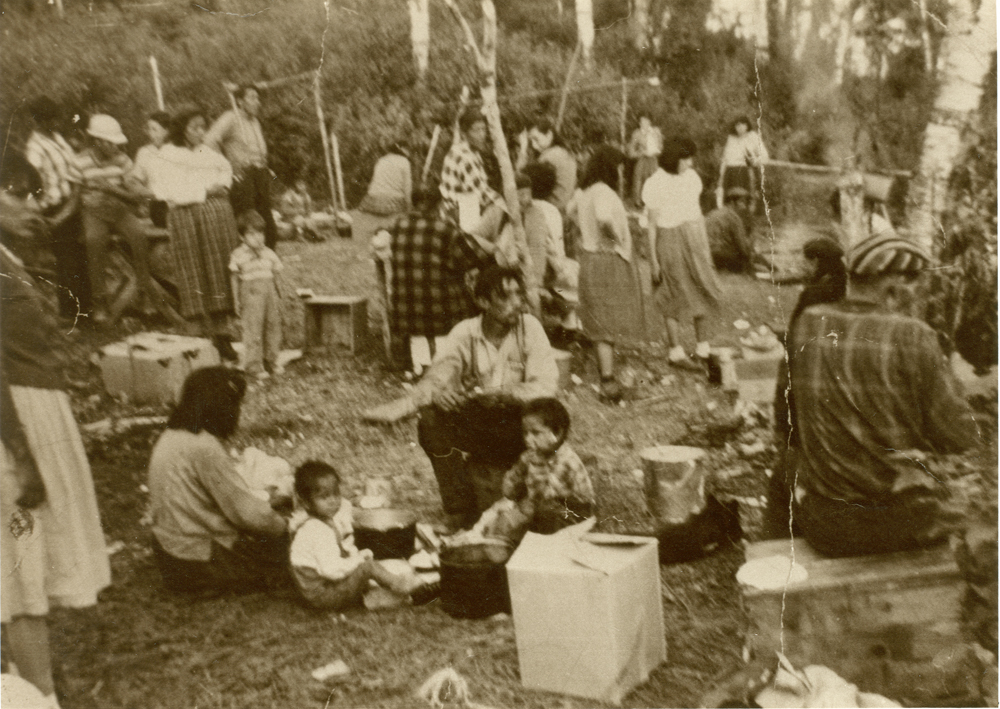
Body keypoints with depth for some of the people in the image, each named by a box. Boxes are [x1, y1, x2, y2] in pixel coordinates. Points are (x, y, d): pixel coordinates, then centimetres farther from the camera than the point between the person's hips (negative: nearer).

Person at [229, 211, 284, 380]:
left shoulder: (269, 254, 7)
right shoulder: (238, 256, -2)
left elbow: (277, 277, 13)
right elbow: (235, 279, 3)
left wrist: (279, 297, 12)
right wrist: (237, 301, 1)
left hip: (269, 293, 4)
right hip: (250, 294, -4)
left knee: (273, 326, 7)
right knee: (252, 329, -3)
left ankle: (271, 361, 21)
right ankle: (253, 365, 4)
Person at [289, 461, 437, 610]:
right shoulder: (318, 530, -24)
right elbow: (332, 570, -31)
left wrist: (356, 556, -2)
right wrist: (359, 558, -17)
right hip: (321, 596, -11)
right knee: (368, 566, -18)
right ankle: (412, 590, -10)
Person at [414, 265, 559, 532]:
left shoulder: (529, 327, -8)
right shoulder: (464, 334, -5)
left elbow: (545, 385, -16)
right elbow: (427, 386, -11)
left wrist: (503, 394, -33)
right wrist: (435, 393, -36)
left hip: (514, 425, -1)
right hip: (473, 424, 2)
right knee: (431, 422, -27)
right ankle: (460, 514, -13)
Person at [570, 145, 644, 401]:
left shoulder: (585, 193, 8)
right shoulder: (603, 193, -20)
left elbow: (572, 210, 28)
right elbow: (604, 217, -39)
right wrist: (618, 238, -22)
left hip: (590, 256, 9)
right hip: (608, 260, -9)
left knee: (600, 320, 17)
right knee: (608, 321, -4)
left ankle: (605, 370, 29)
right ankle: (608, 379, -1)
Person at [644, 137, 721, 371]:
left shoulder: (691, 176, 5)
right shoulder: (655, 184, -11)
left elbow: (697, 210, 14)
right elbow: (652, 224, -9)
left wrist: (706, 245, 16)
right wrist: (653, 260, -9)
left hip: (695, 239, 6)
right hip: (670, 241, -6)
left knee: (702, 292, 9)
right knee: (675, 298, 3)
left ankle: (703, 347, 21)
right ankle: (676, 352, 15)